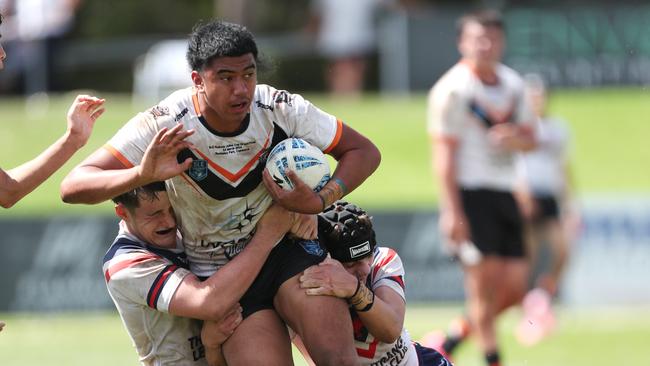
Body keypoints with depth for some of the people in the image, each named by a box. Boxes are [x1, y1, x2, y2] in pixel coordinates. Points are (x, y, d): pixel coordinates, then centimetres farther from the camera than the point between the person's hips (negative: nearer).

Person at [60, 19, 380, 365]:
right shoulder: (164, 126, -19)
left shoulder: (281, 109, -14)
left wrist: (319, 201, -20)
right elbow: (73, 187, -24)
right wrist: (142, 174, -43)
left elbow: (364, 152, -1)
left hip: (287, 248, 1)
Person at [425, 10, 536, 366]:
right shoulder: (452, 89, -7)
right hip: (469, 193, -7)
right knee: (485, 280, -12)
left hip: (504, 194, 7)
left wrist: (516, 138, -6)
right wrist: (452, 212, -17)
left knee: (515, 286, 2)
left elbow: (530, 139, 20)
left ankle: (458, 335, 21)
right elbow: (444, 152, -11)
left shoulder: (513, 84, 14)